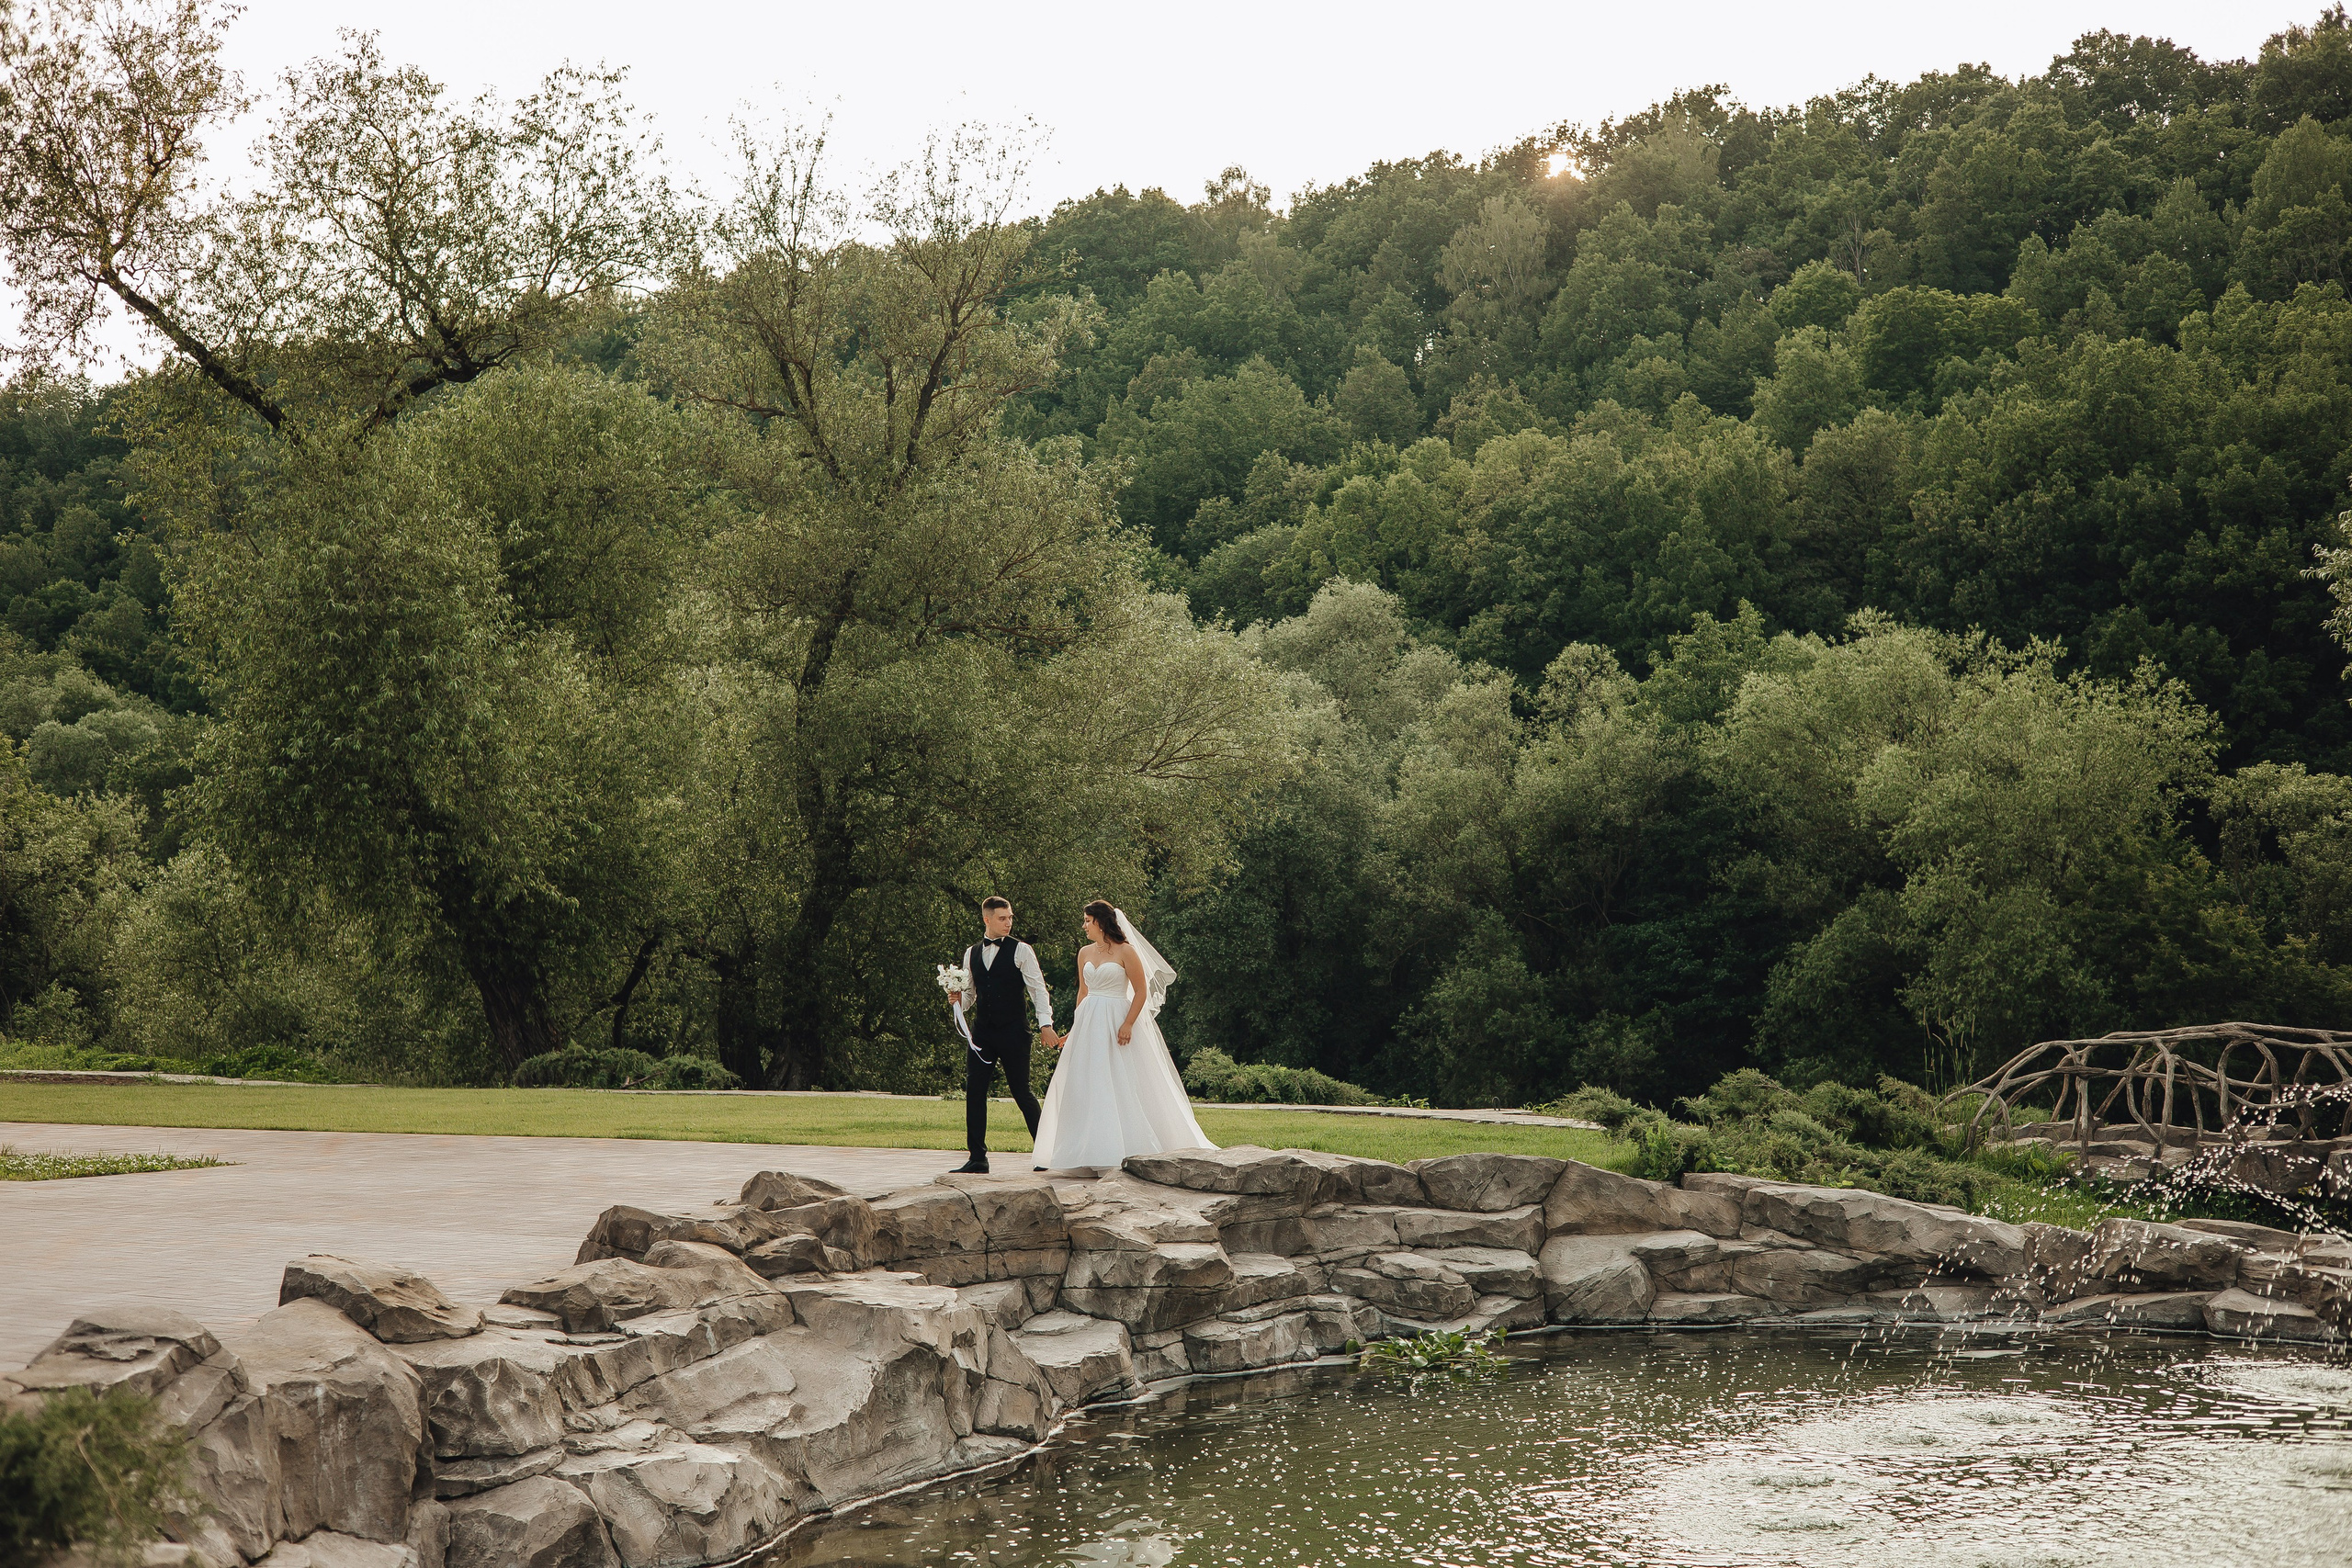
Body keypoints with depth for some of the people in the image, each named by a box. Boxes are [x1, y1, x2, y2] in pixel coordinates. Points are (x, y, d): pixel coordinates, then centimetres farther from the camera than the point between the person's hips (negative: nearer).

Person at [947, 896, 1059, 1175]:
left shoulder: (1021, 950, -1)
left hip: (1012, 1032, -4)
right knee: (974, 1092, 0)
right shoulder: (971, 953, 13)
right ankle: (977, 1158, 5)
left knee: (1022, 1091, -1)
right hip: (980, 1032, 4)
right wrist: (959, 999, -4)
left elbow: (1038, 989, -4)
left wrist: (1045, 1024, -15)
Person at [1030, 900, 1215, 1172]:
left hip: (1117, 1024, -6)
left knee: (1122, 1086, -7)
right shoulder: (1085, 953, 11)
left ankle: (1130, 1149, -3)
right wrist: (1075, 1027, 20)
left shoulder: (1125, 952, -7)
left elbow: (1141, 991, -9)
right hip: (1088, 1024, 6)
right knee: (1087, 1086, 3)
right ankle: (1092, 1151, 7)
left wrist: (1128, 1025, -17)